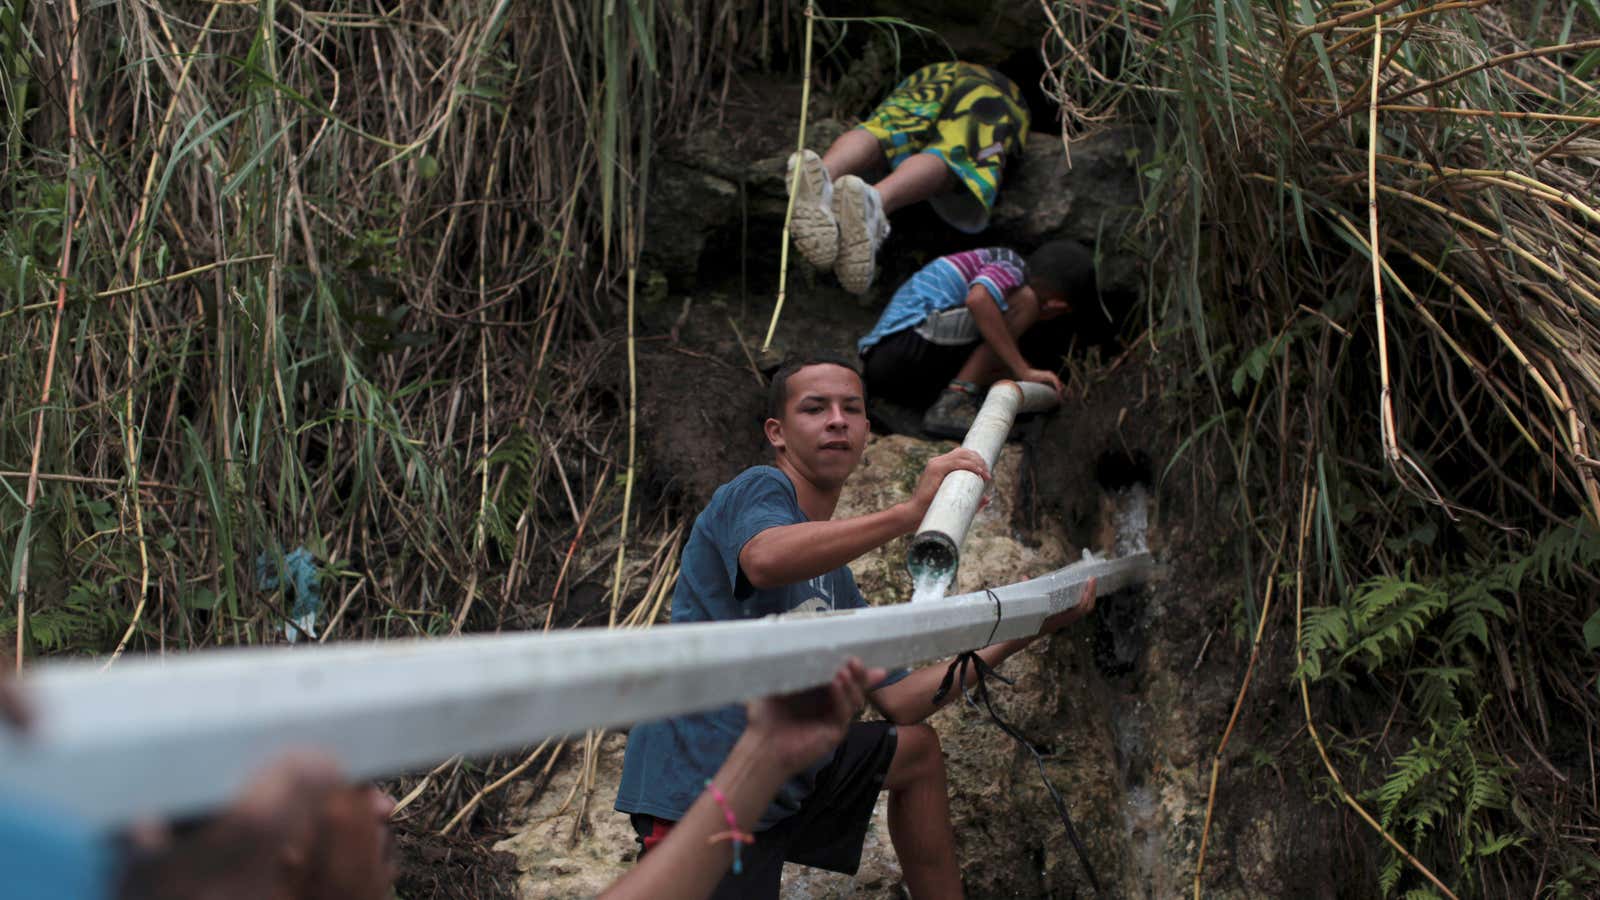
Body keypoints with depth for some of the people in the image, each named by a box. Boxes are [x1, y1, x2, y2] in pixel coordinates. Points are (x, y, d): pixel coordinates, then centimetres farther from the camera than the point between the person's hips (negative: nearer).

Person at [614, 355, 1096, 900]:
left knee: (917, 751, 25)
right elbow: (765, 559, -31)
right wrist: (910, 512, -34)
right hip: (700, 787, -9)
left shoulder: (836, 581, 20)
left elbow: (898, 701, 17)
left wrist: (1022, 633, 16)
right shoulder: (759, 489, -5)